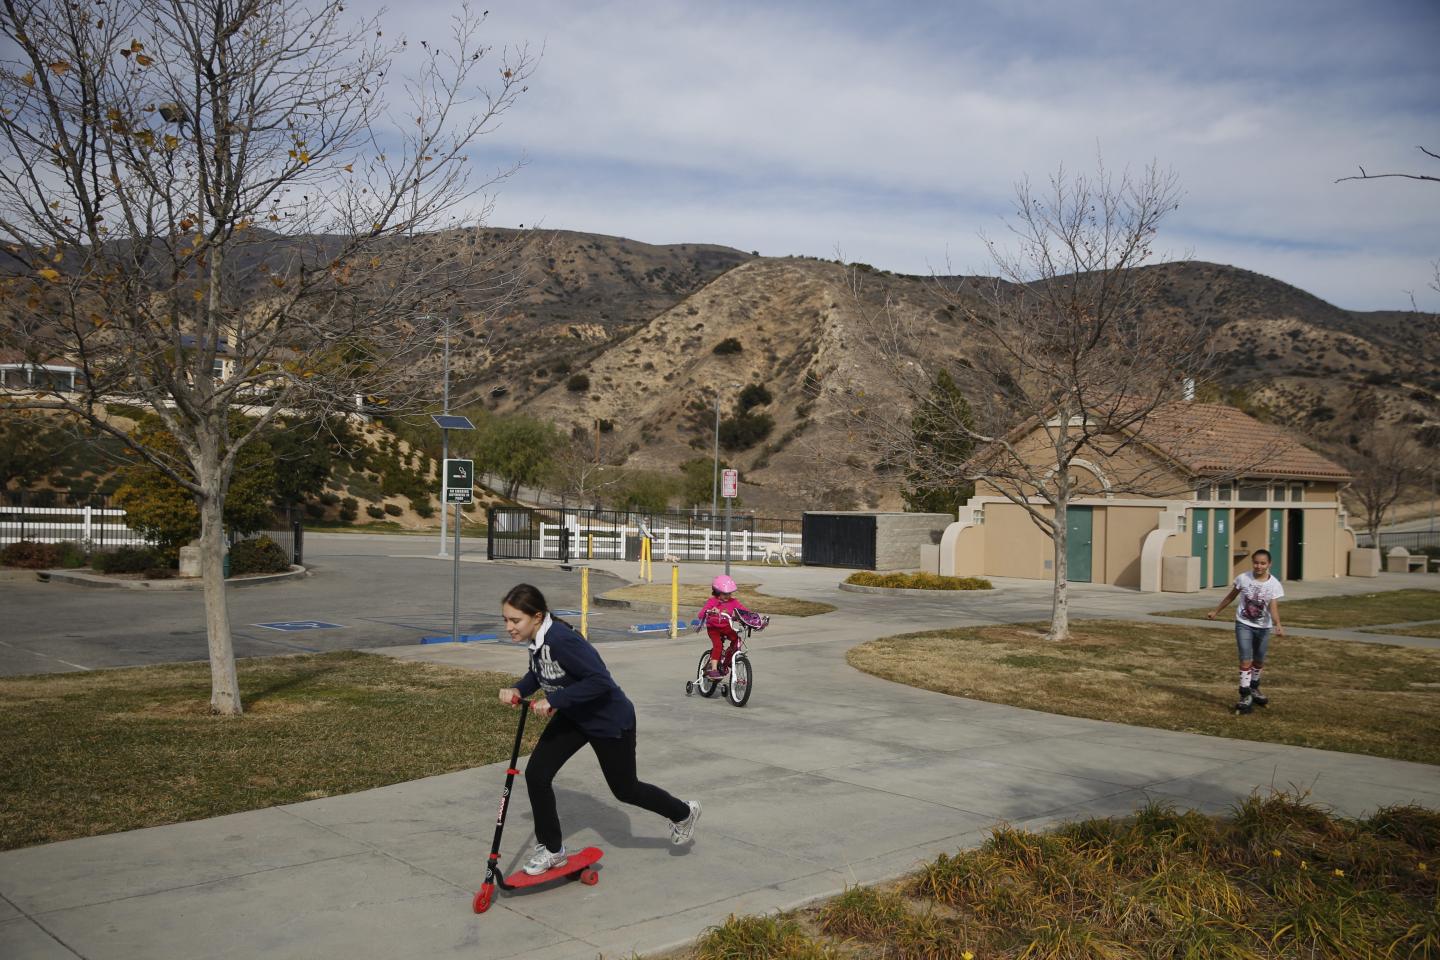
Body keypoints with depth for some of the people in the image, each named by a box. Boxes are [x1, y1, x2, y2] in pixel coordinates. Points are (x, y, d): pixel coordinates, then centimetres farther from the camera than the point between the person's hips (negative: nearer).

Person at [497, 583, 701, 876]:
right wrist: (518, 690, -9)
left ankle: (683, 813, 40)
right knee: (536, 773, -5)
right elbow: (537, 673, 11)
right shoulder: (537, 639, -8)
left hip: (610, 719, -8)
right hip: (573, 717, 8)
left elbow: (600, 680, -38)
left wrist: (553, 701, -36)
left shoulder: (561, 639, -35)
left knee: (624, 788, 12)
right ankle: (551, 850, 14)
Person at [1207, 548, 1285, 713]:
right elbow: (1230, 596, 5)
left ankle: (1254, 689, 39)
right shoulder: (1243, 578, -11)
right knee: (1246, 660, -11)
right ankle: (1245, 696, -6)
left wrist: (1278, 624, -41)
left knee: (1259, 661, 16)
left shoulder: (1274, 584, -14)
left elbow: (1273, 607, -24)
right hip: (1244, 625, -1)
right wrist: (1216, 611, 13)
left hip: (1263, 627, 1)